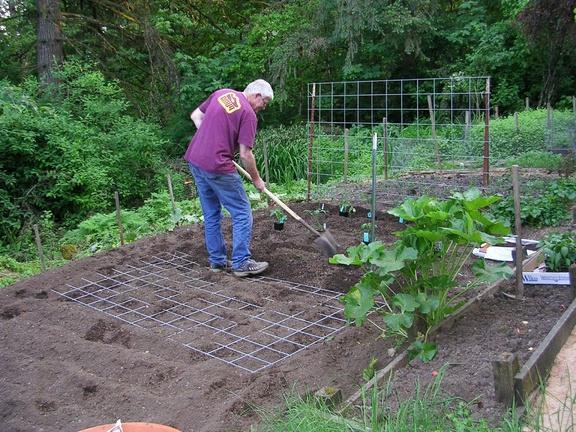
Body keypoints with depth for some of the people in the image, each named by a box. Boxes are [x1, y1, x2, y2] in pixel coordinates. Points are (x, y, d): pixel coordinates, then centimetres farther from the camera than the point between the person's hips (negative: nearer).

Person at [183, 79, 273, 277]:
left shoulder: (221, 93, 11)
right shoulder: (248, 114, -9)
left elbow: (196, 116, 18)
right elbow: (245, 154, -11)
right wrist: (257, 179, 2)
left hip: (194, 159, 8)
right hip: (218, 166, -8)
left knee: (211, 214, 16)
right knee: (242, 213, 3)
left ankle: (217, 260, 22)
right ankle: (241, 263, 5)